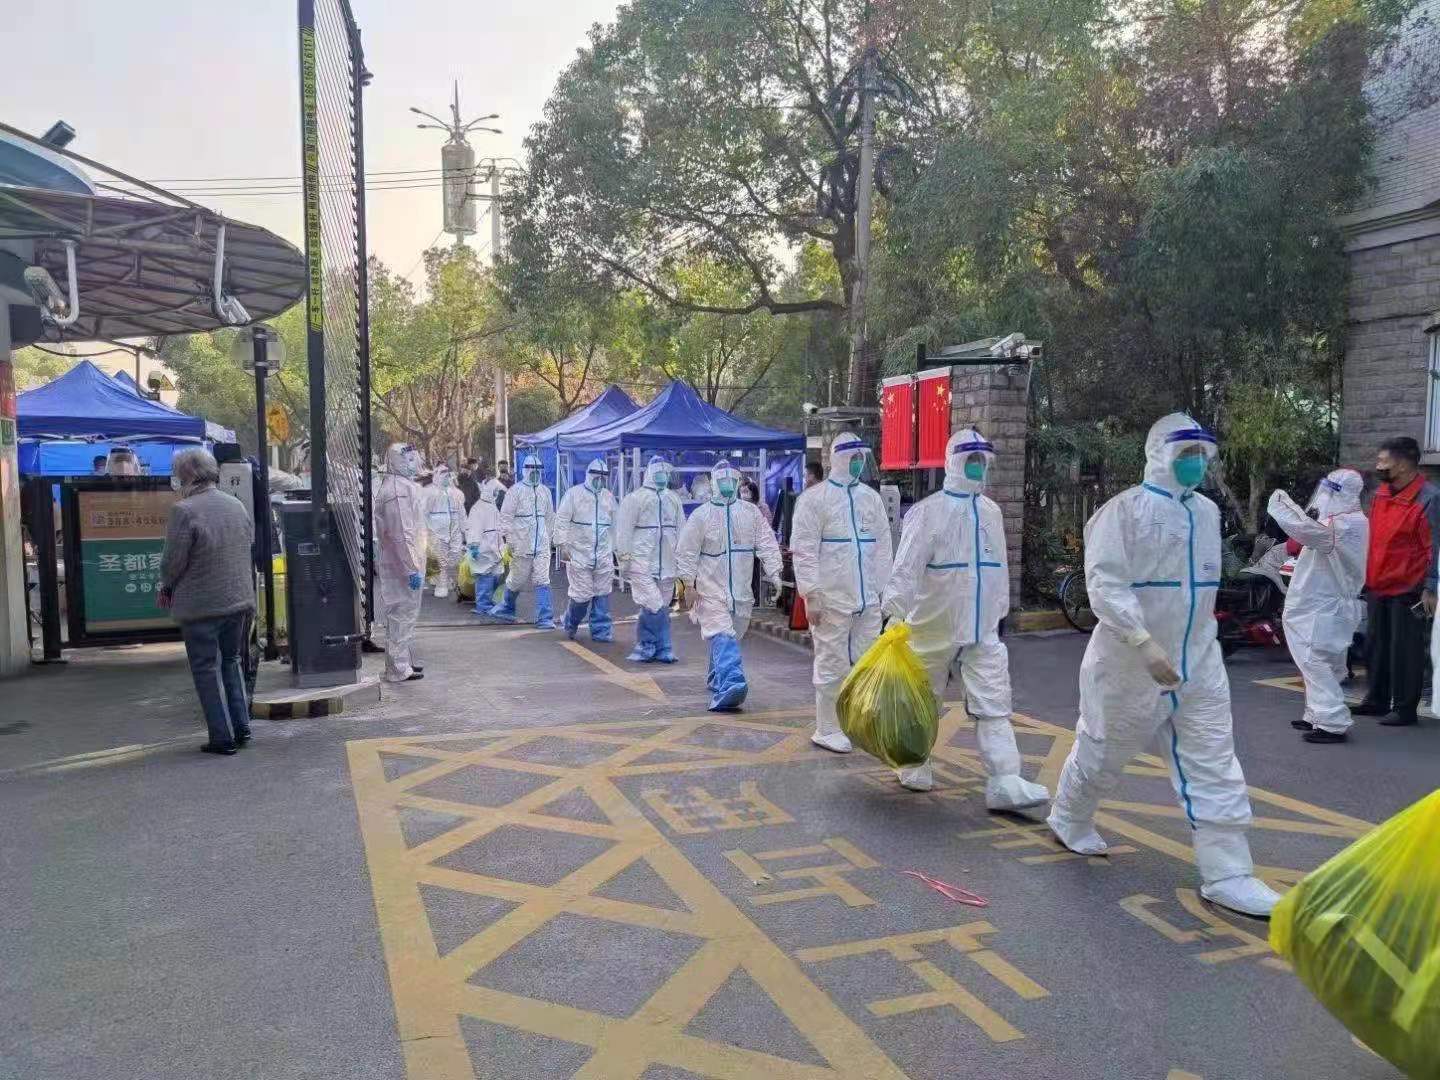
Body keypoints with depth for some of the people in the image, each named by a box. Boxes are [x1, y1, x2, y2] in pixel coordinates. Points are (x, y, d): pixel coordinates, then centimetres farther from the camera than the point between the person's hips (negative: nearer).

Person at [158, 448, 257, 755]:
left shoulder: (184, 510, -15)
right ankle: (241, 727, 19)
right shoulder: (236, 505, 5)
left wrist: (166, 588, 8)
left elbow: (173, 561, -12)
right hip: (240, 600, 6)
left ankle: (222, 736, 5)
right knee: (232, 662, 19)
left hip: (201, 604, -6)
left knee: (206, 669, 4)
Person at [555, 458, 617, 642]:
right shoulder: (574, 494, -3)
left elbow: (613, 524, 18)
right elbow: (561, 520, -5)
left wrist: (614, 548, 17)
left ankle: (601, 631, 13)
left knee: (602, 594, 3)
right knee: (582, 595, -3)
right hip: (579, 554, -4)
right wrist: (563, 545, -12)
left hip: (604, 556, 4)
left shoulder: (609, 496, 11)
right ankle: (570, 624, 23)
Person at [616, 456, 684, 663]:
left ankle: (647, 646, 17)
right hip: (642, 563, -5)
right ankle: (662, 647, 1)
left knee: (662, 607, 7)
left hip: (667, 563, 5)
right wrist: (624, 560, -8)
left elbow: (681, 530, 18)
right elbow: (624, 531, -4)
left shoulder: (673, 499, 14)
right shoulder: (634, 498, -2)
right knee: (654, 606, -11)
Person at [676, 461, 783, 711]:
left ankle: (717, 683, 31)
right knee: (722, 637, -18)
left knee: (731, 637, 14)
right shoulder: (701, 514, -2)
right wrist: (689, 584, -6)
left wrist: (774, 573, -8)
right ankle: (730, 685, -32)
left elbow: (767, 544, 3)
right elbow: (686, 552, -1)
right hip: (712, 589, -4)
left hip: (741, 589, 4)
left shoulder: (751, 513, 5)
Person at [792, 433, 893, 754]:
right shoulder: (815, 498, -4)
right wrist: (811, 596, -13)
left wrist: (884, 590, 8)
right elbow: (803, 550, -8)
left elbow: (882, 546, 14)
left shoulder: (871, 497, 12)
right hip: (831, 598, -5)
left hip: (868, 599, 5)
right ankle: (827, 730, 12)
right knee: (832, 665, 1)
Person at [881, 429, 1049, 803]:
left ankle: (1004, 783, -5)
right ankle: (913, 765, 27)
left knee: (994, 704, -3)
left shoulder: (992, 511, 9)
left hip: (982, 628, 4)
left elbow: (999, 567, 16)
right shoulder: (929, 510, -9)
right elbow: (907, 566, -15)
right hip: (934, 626, -4)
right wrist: (897, 615, -22)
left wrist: (999, 612, 17)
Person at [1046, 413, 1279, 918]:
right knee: (1104, 750, 12)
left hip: (1199, 663, 6)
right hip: (1130, 663, -6)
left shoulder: (1207, 512, 8)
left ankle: (1227, 875, 8)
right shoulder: (1126, 509, -14)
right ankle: (1068, 820, 39)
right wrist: (1145, 644, -32)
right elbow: (1105, 585, -23)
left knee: (1214, 765, 2)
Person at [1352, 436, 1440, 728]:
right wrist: (1365, 575, 17)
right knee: (1375, 646, 14)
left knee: (1404, 651, -1)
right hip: (1377, 587, 8)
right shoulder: (1381, 493, 10)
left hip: (1407, 591, -7)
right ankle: (1377, 700, 26)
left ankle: (1405, 709, 9)